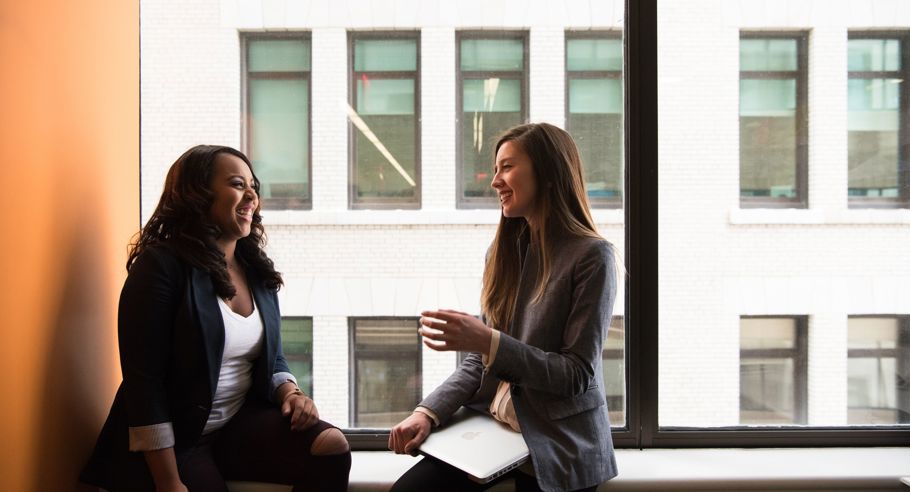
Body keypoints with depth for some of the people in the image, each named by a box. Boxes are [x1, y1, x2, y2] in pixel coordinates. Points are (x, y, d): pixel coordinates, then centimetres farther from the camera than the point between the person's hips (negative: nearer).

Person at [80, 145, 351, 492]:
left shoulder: (257, 270, 8)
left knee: (332, 447, -18)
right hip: (176, 439, -5)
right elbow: (144, 383, -17)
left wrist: (290, 393, -7)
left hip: (241, 422, 6)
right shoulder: (160, 266, -13)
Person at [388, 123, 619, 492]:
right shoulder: (503, 251, 7)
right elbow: (478, 361, 9)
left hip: (557, 444, -4)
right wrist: (429, 412, -6)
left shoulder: (591, 257, -11)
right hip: (490, 425, 5)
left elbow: (578, 375, -14)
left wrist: (489, 341, -24)